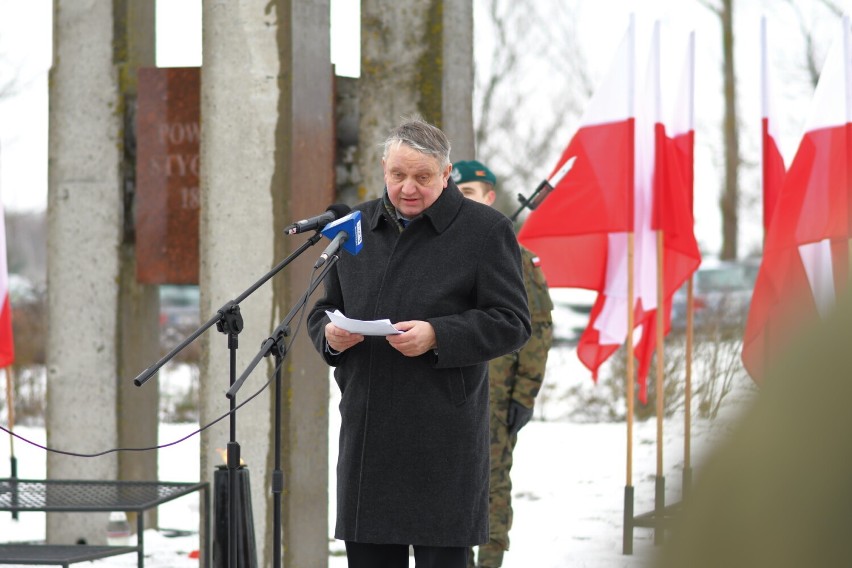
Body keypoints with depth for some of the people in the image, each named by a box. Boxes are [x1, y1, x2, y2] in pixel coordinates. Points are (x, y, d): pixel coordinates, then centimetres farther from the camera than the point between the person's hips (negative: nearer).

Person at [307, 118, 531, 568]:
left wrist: (437, 337, -19)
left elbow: (511, 323, -5)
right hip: (365, 430, 5)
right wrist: (330, 334, -3)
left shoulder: (485, 230, -1)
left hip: (443, 440, -5)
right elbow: (324, 308, 21)